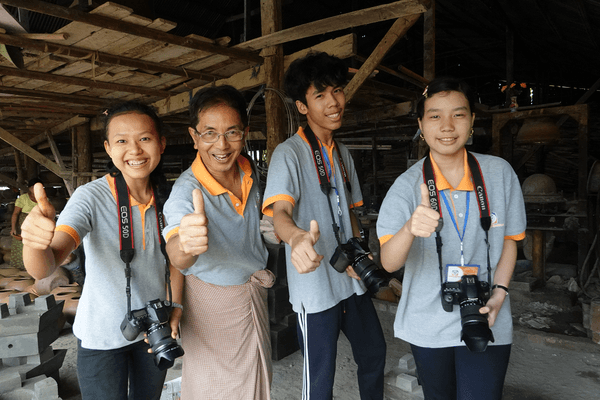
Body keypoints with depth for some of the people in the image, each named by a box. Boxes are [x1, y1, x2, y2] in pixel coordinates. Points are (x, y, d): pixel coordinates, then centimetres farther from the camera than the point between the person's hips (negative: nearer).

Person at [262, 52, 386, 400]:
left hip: (351, 280, 7)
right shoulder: (289, 153, -13)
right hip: (315, 286, -7)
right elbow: (280, 211, -29)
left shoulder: (343, 153, 10)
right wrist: (297, 237, -52)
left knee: (375, 354, 21)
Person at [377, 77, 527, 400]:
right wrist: (410, 228, -44)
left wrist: (499, 294, -5)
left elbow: (509, 238, 7)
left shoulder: (500, 173, -6)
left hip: (485, 324, 1)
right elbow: (389, 263, -23)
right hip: (428, 325, 0)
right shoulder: (407, 186, -13)